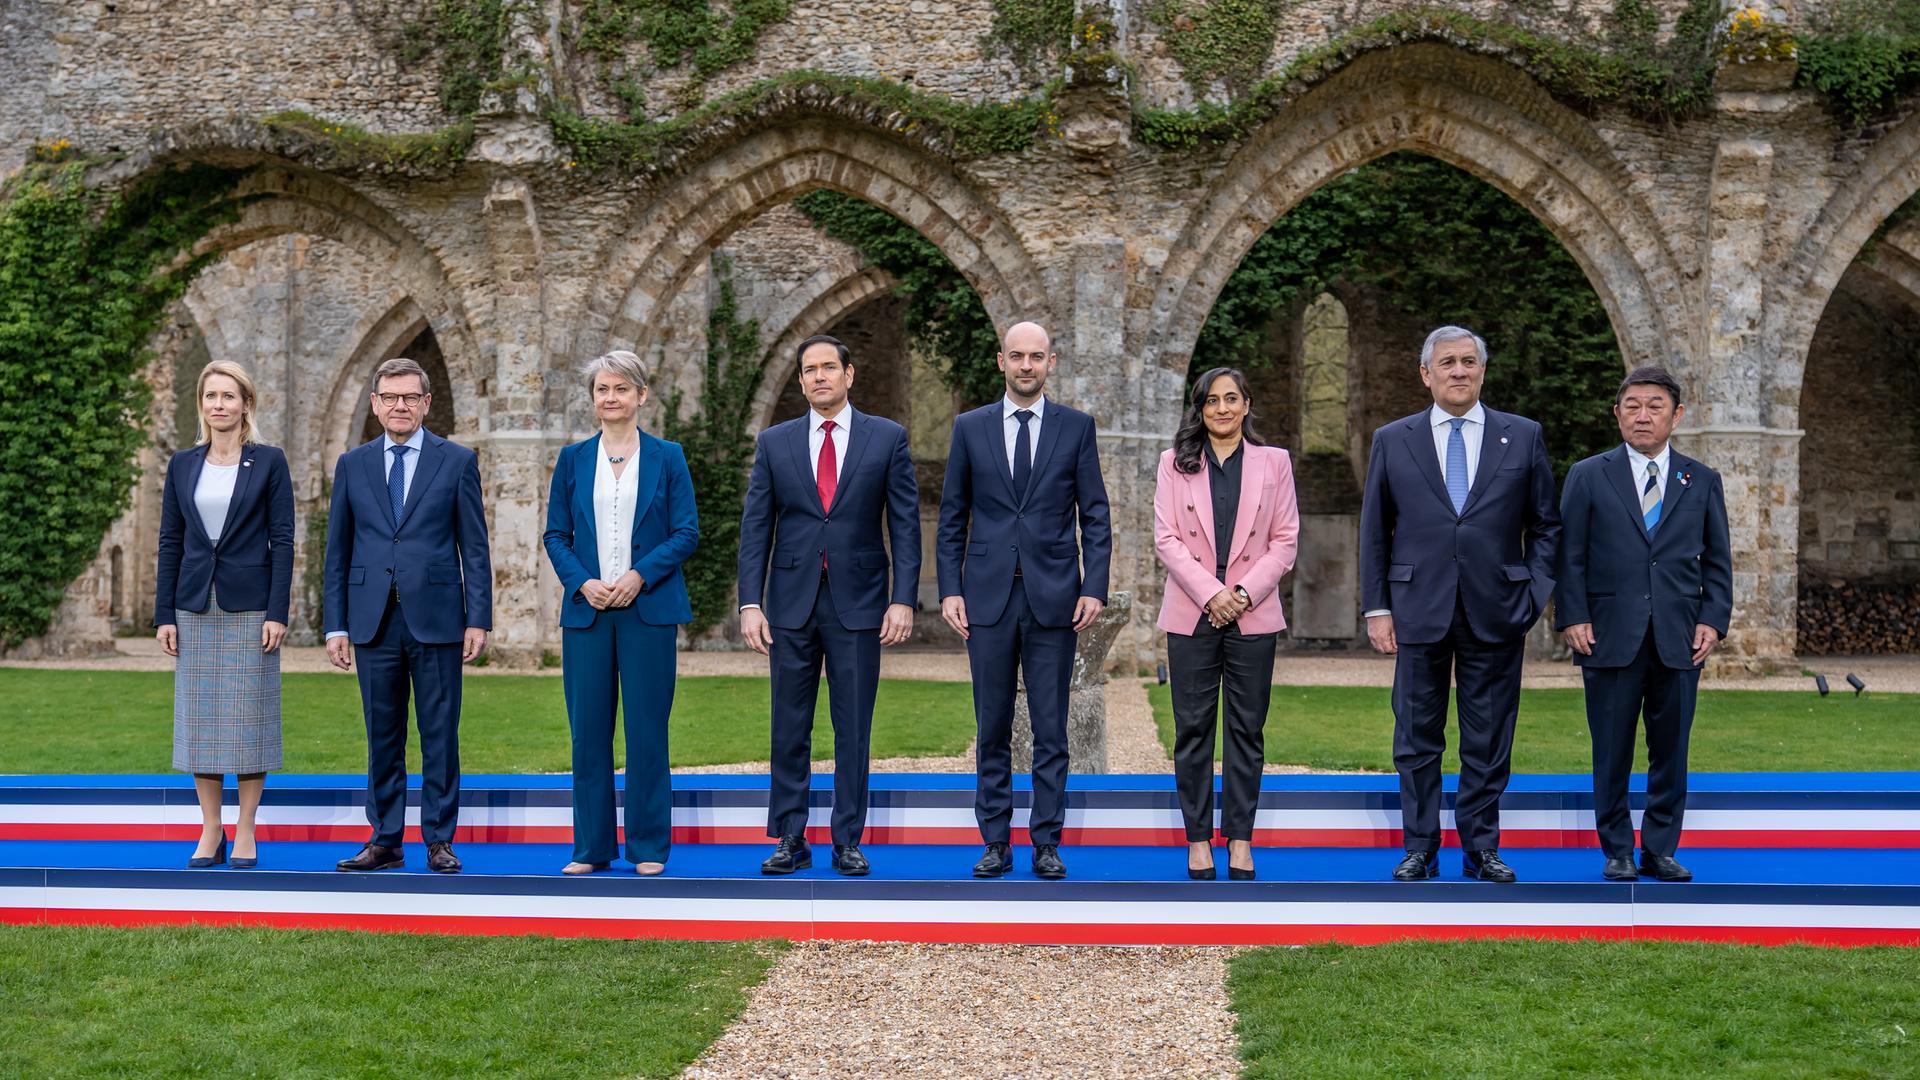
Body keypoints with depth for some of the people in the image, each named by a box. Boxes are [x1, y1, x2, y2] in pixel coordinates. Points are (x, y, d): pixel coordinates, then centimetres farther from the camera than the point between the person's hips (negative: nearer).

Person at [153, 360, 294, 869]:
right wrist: (164, 614, 3)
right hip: (196, 606, 3)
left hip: (249, 605, -3)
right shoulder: (182, 465, 8)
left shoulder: (269, 462, -1)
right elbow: (170, 542, 8)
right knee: (200, 717, 5)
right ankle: (210, 831, 12)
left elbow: (282, 540, -4)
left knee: (249, 717, 0)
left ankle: (245, 832, 8)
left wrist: (277, 612, -10)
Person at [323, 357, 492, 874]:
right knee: (382, 737, 8)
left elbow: (474, 547, 2)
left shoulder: (457, 461, 3)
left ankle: (439, 841, 10)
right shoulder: (352, 464, 10)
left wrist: (478, 620, -5)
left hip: (436, 618, -2)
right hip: (374, 621, 2)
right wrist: (335, 625, 4)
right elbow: (338, 552, 10)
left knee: (440, 736, 2)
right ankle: (385, 841, 16)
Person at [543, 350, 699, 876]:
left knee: (647, 729, 0)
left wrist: (640, 575, -13)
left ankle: (649, 847, 9)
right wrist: (582, 583, -9)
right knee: (588, 730, 3)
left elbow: (686, 532, 0)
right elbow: (556, 534, 9)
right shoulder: (573, 459, 9)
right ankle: (591, 847, 13)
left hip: (649, 609, -2)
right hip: (586, 609, 2)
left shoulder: (667, 457, 4)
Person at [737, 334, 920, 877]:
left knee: (853, 730, 3)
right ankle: (790, 839, 13)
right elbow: (756, 527, 5)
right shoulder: (775, 442, 6)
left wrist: (902, 599, -7)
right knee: (789, 729, 5)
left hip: (857, 602, -1)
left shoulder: (887, 438, 2)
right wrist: (750, 603, -4)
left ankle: (848, 842, 11)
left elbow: (905, 523, 1)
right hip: (791, 602, 1)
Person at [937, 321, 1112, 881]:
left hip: (1054, 598, -1)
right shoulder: (970, 427, 7)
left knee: (1051, 730, 3)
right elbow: (952, 518, 8)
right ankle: (996, 842, 14)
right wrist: (950, 590, -1)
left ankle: (1046, 843, 11)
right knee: (992, 730, 6)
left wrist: (1094, 587, -6)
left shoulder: (1076, 427, 5)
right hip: (989, 598, 1)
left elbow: (1095, 515, 4)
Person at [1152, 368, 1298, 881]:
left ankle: (1240, 838, 12)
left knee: (1247, 729, 4)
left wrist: (1246, 593, -10)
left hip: (1253, 614, 0)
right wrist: (1211, 593, -13)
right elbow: (1166, 538, -2)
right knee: (1193, 728, 3)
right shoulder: (1175, 463, 5)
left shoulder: (1274, 462, 6)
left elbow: (1286, 539, 2)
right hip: (1192, 613, 0)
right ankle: (1198, 838, 10)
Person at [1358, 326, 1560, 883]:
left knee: (1489, 739, 6)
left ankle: (1481, 847, 17)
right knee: (1417, 737, 5)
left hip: (1496, 613, 0)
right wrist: (1377, 608, 1)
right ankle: (1419, 848, 15)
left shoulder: (1523, 437, 6)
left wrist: (1537, 591, -2)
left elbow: (1546, 524, 9)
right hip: (1419, 611, 0)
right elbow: (1374, 532, 7)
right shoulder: (1392, 441, 6)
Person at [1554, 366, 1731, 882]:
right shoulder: (1588, 477, 5)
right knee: (1611, 752, 3)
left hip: (1679, 641, 2)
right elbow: (1570, 555, 2)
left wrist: (1713, 620, -1)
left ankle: (1660, 850, 17)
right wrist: (1573, 617, -7)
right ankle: (1617, 851, 14)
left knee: (1670, 750, 6)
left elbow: (1717, 561, 11)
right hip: (1611, 637, -2)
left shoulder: (1702, 482, 10)